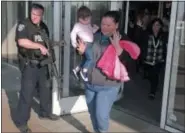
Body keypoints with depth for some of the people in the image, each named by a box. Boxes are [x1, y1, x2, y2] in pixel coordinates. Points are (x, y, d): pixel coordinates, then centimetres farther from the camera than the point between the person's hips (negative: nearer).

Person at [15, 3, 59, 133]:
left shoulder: (43, 26, 10)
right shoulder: (23, 24, -12)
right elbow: (22, 42, -26)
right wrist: (40, 46, -24)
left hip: (43, 63, 7)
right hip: (29, 64, -7)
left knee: (45, 89, 18)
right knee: (27, 93, -4)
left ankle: (45, 112, 38)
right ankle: (21, 122, 8)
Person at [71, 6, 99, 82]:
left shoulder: (88, 25, 14)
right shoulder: (77, 25, -8)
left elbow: (92, 31, 24)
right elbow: (73, 34, -6)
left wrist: (96, 28, 6)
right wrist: (74, 44, -5)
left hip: (90, 44, 9)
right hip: (85, 44, -9)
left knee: (86, 59, 16)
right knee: (91, 59, -14)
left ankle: (76, 69, 30)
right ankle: (83, 71, 0)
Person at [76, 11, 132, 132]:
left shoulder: (122, 40, -8)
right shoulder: (94, 36, 3)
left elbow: (124, 60, -20)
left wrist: (116, 45, -31)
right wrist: (82, 50, -8)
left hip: (108, 86, -5)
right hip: (90, 83, 5)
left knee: (101, 115, -10)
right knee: (93, 114, 17)